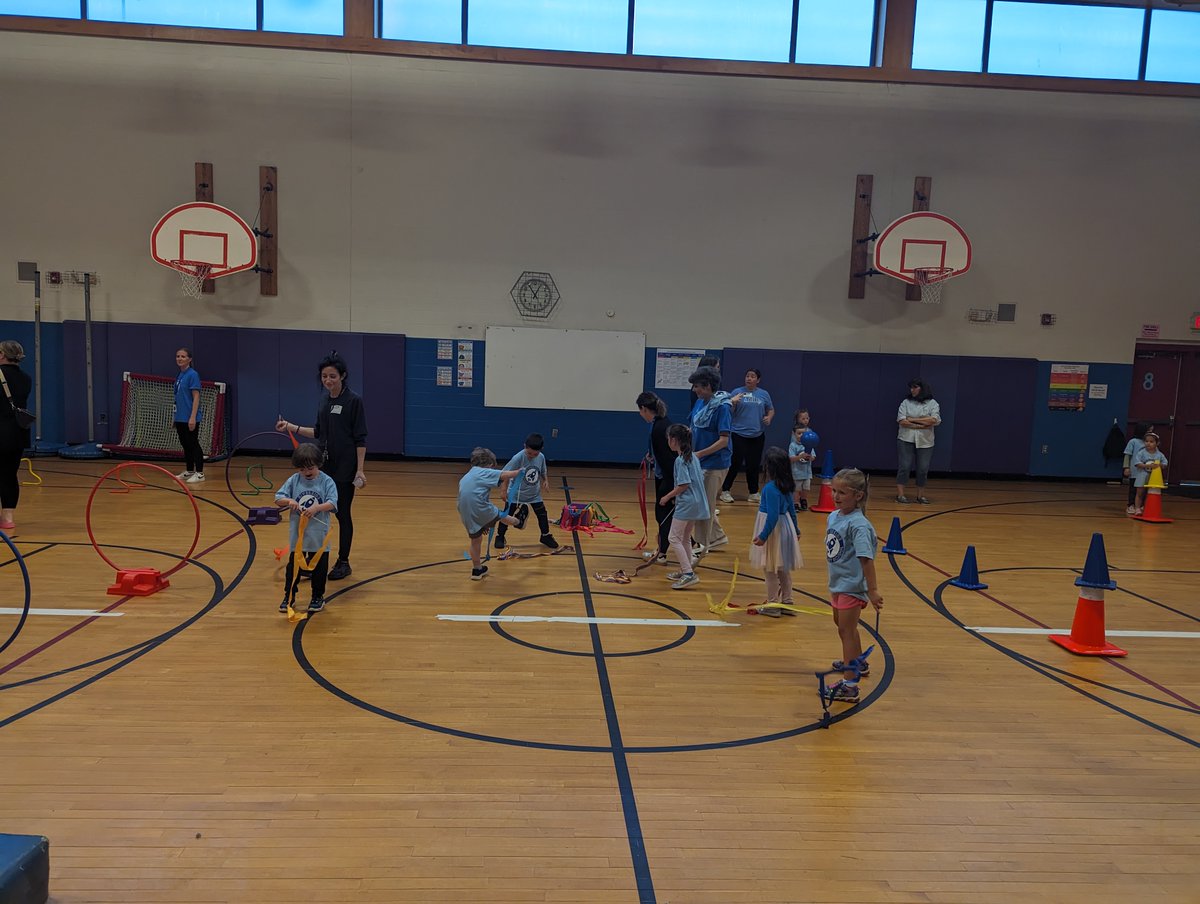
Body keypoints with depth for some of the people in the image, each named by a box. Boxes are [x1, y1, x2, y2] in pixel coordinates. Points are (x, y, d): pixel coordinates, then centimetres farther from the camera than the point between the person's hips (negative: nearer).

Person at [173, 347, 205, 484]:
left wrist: (193, 417, -21)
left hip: (190, 418, -8)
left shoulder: (192, 374, -11)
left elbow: (196, 397, -15)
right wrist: (176, 418, 18)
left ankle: (200, 474, 2)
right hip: (180, 418, 8)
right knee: (185, 445, 13)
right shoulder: (179, 375, 12)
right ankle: (189, 471, 22)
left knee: (193, 444, -3)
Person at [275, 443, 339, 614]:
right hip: (297, 534, 2)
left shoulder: (326, 481, -8)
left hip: (319, 535, -2)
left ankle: (318, 597, 26)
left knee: (319, 567, 10)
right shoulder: (293, 481, -1)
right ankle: (289, 596, 25)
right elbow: (278, 498, -2)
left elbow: (332, 503, -16)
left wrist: (317, 507, -32)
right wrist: (288, 501, -22)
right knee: (293, 566, 11)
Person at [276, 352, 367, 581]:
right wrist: (292, 427, 6)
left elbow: (360, 439, -12)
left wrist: (360, 470, -15)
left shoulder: (354, 400, -11)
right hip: (323, 464, 6)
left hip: (345, 467, -6)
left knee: (342, 513, 2)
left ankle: (343, 562, 15)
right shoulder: (323, 400, 8)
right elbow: (319, 432, 16)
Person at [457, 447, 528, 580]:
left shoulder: (465, 477, 22)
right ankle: (518, 522, 50)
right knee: (501, 516, 23)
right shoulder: (484, 472, -2)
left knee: (476, 540, 21)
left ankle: (477, 569, 32)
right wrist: (519, 472, 13)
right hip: (481, 510, -7)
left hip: (466, 515, 7)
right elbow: (504, 475, -7)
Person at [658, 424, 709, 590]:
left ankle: (689, 574, -10)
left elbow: (684, 484, -21)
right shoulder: (693, 456, 10)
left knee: (674, 538, -5)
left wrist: (668, 497, -10)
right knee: (685, 538, 19)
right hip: (697, 502, 9)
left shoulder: (680, 460, -16)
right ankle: (686, 570, 28)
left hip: (686, 503, -9)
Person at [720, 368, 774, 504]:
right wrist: (732, 402, -23)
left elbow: (771, 410, 17)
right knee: (735, 463, -4)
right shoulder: (738, 392, -1)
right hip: (739, 434, -3)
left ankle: (753, 493, 20)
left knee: (754, 465, 9)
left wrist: (769, 417, -5)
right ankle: (725, 491, 8)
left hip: (757, 435, 3)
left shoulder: (764, 394, 7)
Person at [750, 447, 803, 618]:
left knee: (770, 570, 5)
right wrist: (795, 530, 22)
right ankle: (787, 603, 27)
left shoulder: (771, 488, -23)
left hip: (774, 530, -9)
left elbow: (773, 515, -25)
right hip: (785, 527, 9)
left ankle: (772, 606, 14)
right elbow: (791, 508, 12)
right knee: (783, 569, 18)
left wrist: (763, 536, -20)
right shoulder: (785, 485, 3)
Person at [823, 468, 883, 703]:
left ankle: (849, 685, 3)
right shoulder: (833, 516, 1)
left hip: (852, 585, -9)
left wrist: (872, 590, -29)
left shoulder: (857, 524, -24)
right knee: (841, 624, 25)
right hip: (838, 583, 9)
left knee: (847, 630, -4)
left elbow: (866, 559, -27)